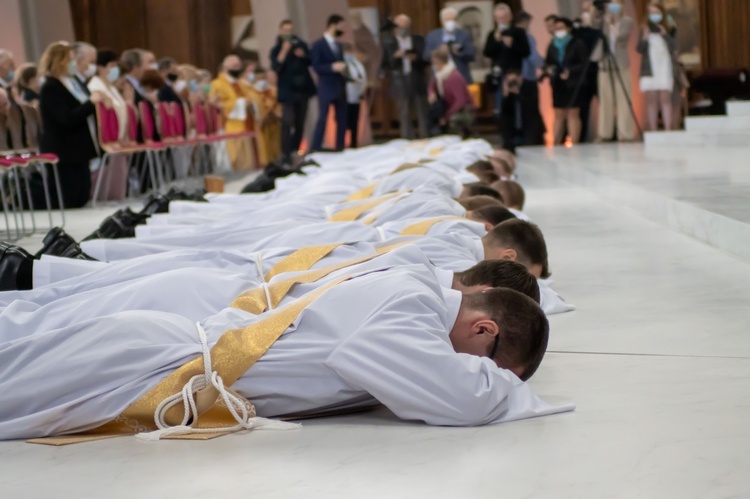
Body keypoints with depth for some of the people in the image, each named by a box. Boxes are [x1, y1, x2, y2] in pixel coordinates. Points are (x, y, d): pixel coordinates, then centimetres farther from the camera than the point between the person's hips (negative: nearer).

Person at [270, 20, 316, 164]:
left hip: (303, 88, 4)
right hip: (288, 91, -4)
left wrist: (303, 56, -6)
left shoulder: (301, 44, 9)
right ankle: (285, 153, -16)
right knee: (288, 122, -14)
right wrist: (284, 50, -22)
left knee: (300, 122, 8)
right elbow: (276, 67, -17)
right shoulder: (276, 49, -2)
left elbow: (311, 62, 14)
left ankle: (295, 150, 17)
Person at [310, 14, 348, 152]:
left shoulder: (339, 45, 16)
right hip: (326, 88, -7)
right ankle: (316, 150, -3)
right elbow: (316, 67, -12)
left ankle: (340, 148, 12)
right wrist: (333, 67, -22)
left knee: (342, 120, 6)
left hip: (340, 88, 7)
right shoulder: (318, 45, -6)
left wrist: (344, 69, 3)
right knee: (323, 119, -7)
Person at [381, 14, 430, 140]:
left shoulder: (419, 40, 9)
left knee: (423, 115, 0)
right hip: (400, 83, -1)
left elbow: (426, 61, 7)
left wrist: (417, 58, -12)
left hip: (418, 83, 1)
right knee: (405, 117, 1)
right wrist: (394, 57, -16)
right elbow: (384, 64, 1)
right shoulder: (388, 41, 4)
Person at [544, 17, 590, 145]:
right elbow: (547, 63, 18)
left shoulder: (577, 44, -4)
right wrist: (548, 69, -5)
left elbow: (586, 63, -8)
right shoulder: (553, 46, 12)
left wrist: (570, 71, -18)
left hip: (573, 85, -5)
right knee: (559, 115, 7)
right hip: (558, 85, 5)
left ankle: (574, 144, -6)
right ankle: (556, 144, 9)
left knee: (573, 114, -6)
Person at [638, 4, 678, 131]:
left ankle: (668, 130, -13)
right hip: (649, 69, 1)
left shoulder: (668, 31, 8)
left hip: (665, 68, -1)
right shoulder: (645, 30, 11)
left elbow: (674, 48, -2)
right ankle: (653, 131, -4)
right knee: (651, 101, -3)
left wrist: (665, 35, -14)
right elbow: (640, 50, 4)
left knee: (665, 99, -9)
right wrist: (644, 39, -14)